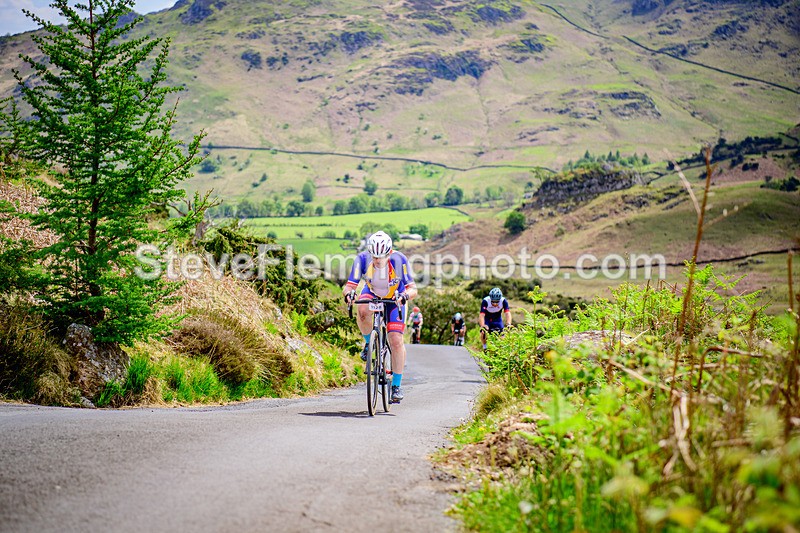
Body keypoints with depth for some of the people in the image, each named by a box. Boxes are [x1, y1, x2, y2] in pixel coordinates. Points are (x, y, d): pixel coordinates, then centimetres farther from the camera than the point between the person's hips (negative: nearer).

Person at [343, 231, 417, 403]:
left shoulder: (399, 260, -31)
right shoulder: (363, 259, -29)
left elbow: (413, 289, -31)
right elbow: (349, 285, -29)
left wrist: (405, 295, -53)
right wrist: (348, 293, -52)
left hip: (394, 299, -1)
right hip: (372, 293, 1)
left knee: (396, 341, -13)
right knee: (363, 311, -36)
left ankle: (397, 385, 1)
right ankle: (368, 342, -6)